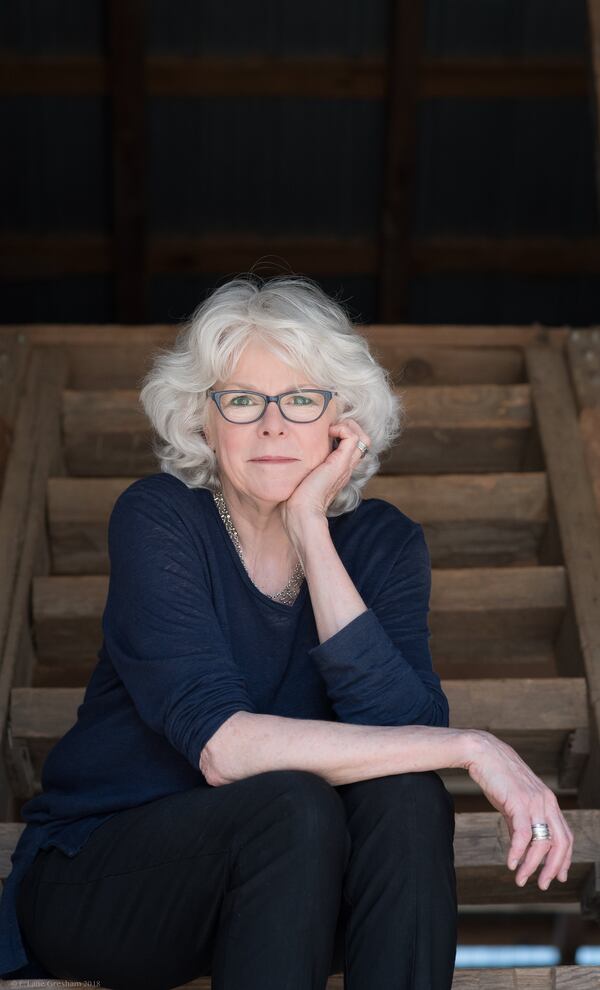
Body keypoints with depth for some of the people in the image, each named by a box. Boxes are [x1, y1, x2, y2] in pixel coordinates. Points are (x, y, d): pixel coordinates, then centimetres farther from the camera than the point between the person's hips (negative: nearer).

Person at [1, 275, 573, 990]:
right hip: (95, 875, -3)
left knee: (406, 797, -27)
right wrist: (471, 747, -30)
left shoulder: (384, 542, -4)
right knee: (295, 805, -32)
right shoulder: (157, 520, -16)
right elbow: (222, 747, -29)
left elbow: (405, 731, -22)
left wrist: (311, 533, -24)